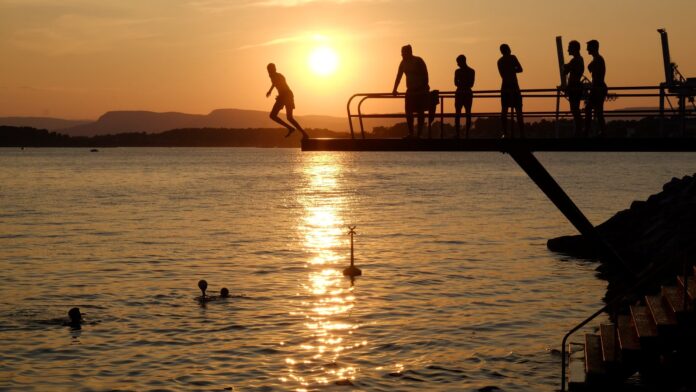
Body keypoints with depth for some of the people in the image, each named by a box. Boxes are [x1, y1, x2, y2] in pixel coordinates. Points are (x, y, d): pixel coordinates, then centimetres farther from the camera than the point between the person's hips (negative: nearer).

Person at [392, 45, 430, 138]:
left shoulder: (418, 61, -9)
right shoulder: (404, 62, 7)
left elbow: (425, 75, -11)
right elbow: (398, 76, 11)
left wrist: (425, 88, -19)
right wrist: (394, 90, 7)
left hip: (420, 90, -6)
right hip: (410, 91, 6)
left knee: (420, 112, -3)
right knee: (408, 112, -3)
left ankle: (419, 134, -2)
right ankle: (411, 133, 3)